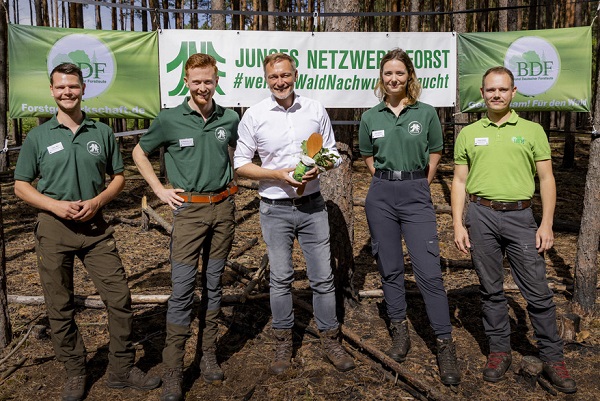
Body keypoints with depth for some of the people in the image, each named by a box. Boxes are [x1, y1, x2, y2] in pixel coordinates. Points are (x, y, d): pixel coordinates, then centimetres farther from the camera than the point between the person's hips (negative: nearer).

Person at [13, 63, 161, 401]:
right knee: (61, 307, 6)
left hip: (95, 226, 1)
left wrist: (97, 201, -9)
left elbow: (118, 177, 11)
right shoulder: (38, 136, 2)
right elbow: (21, 185, 4)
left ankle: (123, 369, 16)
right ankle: (76, 374, 24)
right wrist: (56, 206, -13)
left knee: (120, 297, -1)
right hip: (54, 227, -1)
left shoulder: (102, 132, 5)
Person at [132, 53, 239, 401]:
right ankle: (173, 372, 5)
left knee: (214, 284, 11)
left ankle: (210, 356, 24)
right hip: (189, 210, -3)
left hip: (223, 207, 3)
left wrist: (232, 182, 11)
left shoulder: (230, 119, 3)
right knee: (183, 288, -5)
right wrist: (160, 190, 0)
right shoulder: (169, 120, -5)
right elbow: (140, 153, 8)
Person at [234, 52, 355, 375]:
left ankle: (330, 339, 22)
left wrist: (318, 169, -13)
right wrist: (278, 174, -15)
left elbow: (332, 153, 10)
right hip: (275, 209, -1)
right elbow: (240, 164, -1)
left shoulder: (316, 110, 3)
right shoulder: (254, 116, -3)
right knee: (280, 278, 8)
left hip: (312, 205, 1)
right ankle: (283, 343, 23)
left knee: (323, 276, 6)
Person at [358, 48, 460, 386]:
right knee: (390, 268, 9)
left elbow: (435, 154, 10)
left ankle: (446, 345, 3)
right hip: (381, 195, 2)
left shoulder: (427, 113, 1)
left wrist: (419, 186, 6)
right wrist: (385, 182, 7)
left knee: (429, 271, -6)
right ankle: (400, 330, 26)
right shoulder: (370, 118, 5)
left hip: (416, 194, -2)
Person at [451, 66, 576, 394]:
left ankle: (553, 358, 14)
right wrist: (458, 224, 0)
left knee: (537, 291, 1)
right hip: (481, 215, 1)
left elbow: (546, 179, 5)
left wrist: (547, 224, -3)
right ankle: (499, 351, 23)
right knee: (490, 289, 9)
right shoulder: (468, 134, 9)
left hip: (519, 216, -1)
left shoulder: (532, 130, 7)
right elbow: (460, 181, 9)